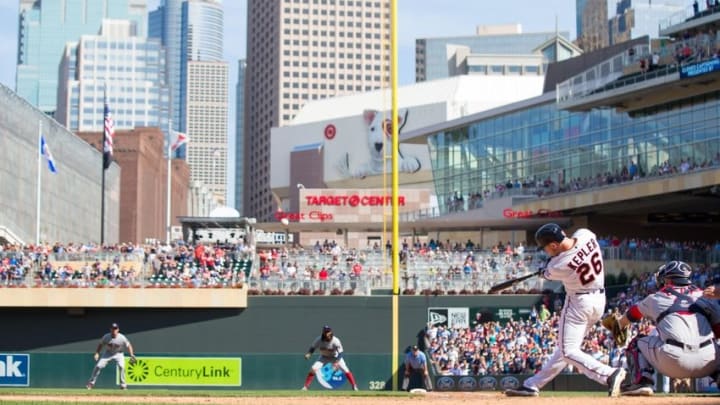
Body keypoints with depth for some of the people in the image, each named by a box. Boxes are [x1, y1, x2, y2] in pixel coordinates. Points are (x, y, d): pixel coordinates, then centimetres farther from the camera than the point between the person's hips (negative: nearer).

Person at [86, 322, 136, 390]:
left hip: (118, 353, -1)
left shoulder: (122, 338, -24)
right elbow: (100, 344, -5)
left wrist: (132, 355, -24)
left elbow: (128, 346, -13)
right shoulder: (106, 337, -20)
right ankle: (91, 383, 4)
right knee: (98, 366, -11)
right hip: (108, 353, 1)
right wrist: (97, 353, -17)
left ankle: (123, 384, -10)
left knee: (121, 366, -25)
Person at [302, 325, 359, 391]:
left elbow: (340, 352, -25)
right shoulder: (319, 340, -23)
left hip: (335, 357, -2)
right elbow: (312, 348, -11)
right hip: (324, 357, 2)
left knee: (346, 370, -13)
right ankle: (305, 386, -7)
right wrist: (308, 354, -30)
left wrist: (337, 362, -37)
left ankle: (354, 386, 3)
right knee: (313, 369, -16)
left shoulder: (335, 341, -30)